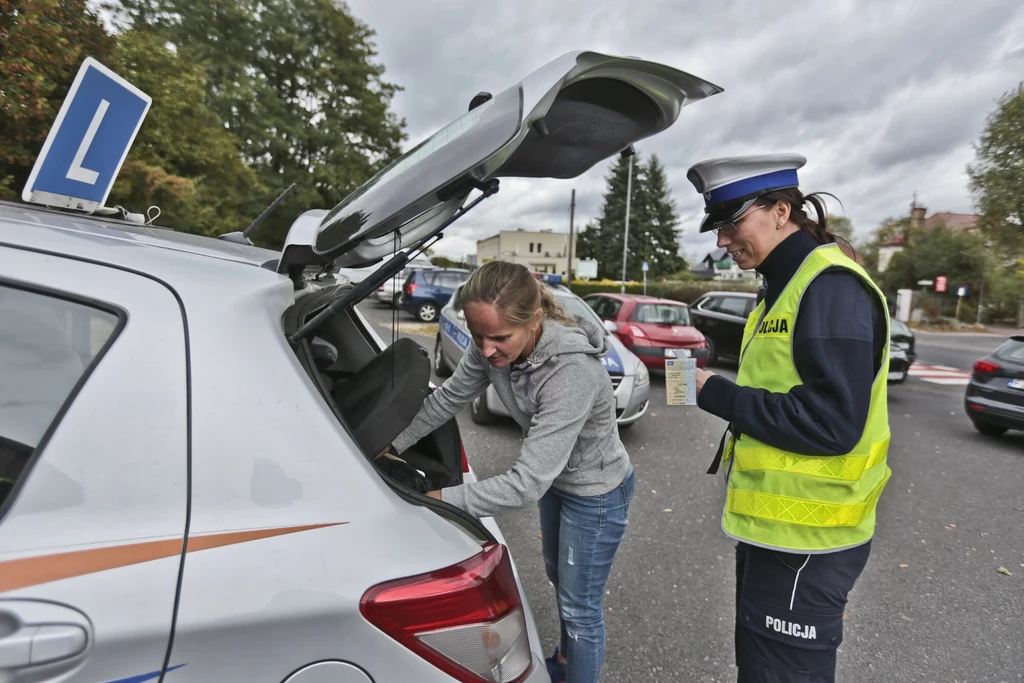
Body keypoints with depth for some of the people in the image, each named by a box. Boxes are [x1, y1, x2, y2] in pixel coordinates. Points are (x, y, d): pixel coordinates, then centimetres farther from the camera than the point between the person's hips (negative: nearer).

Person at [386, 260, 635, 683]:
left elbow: (526, 484, -40)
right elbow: (450, 397, -4)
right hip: (555, 478, 8)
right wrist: (394, 445, 2)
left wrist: (441, 499, -34)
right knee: (557, 575, 29)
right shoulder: (493, 347, -21)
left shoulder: (572, 373, -42)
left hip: (596, 493, -8)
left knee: (580, 606, 11)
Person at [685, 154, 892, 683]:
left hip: (805, 538, -9)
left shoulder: (832, 287, -20)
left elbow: (830, 422, -27)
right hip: (771, 522, 10)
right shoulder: (785, 282, 11)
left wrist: (715, 394, -20)